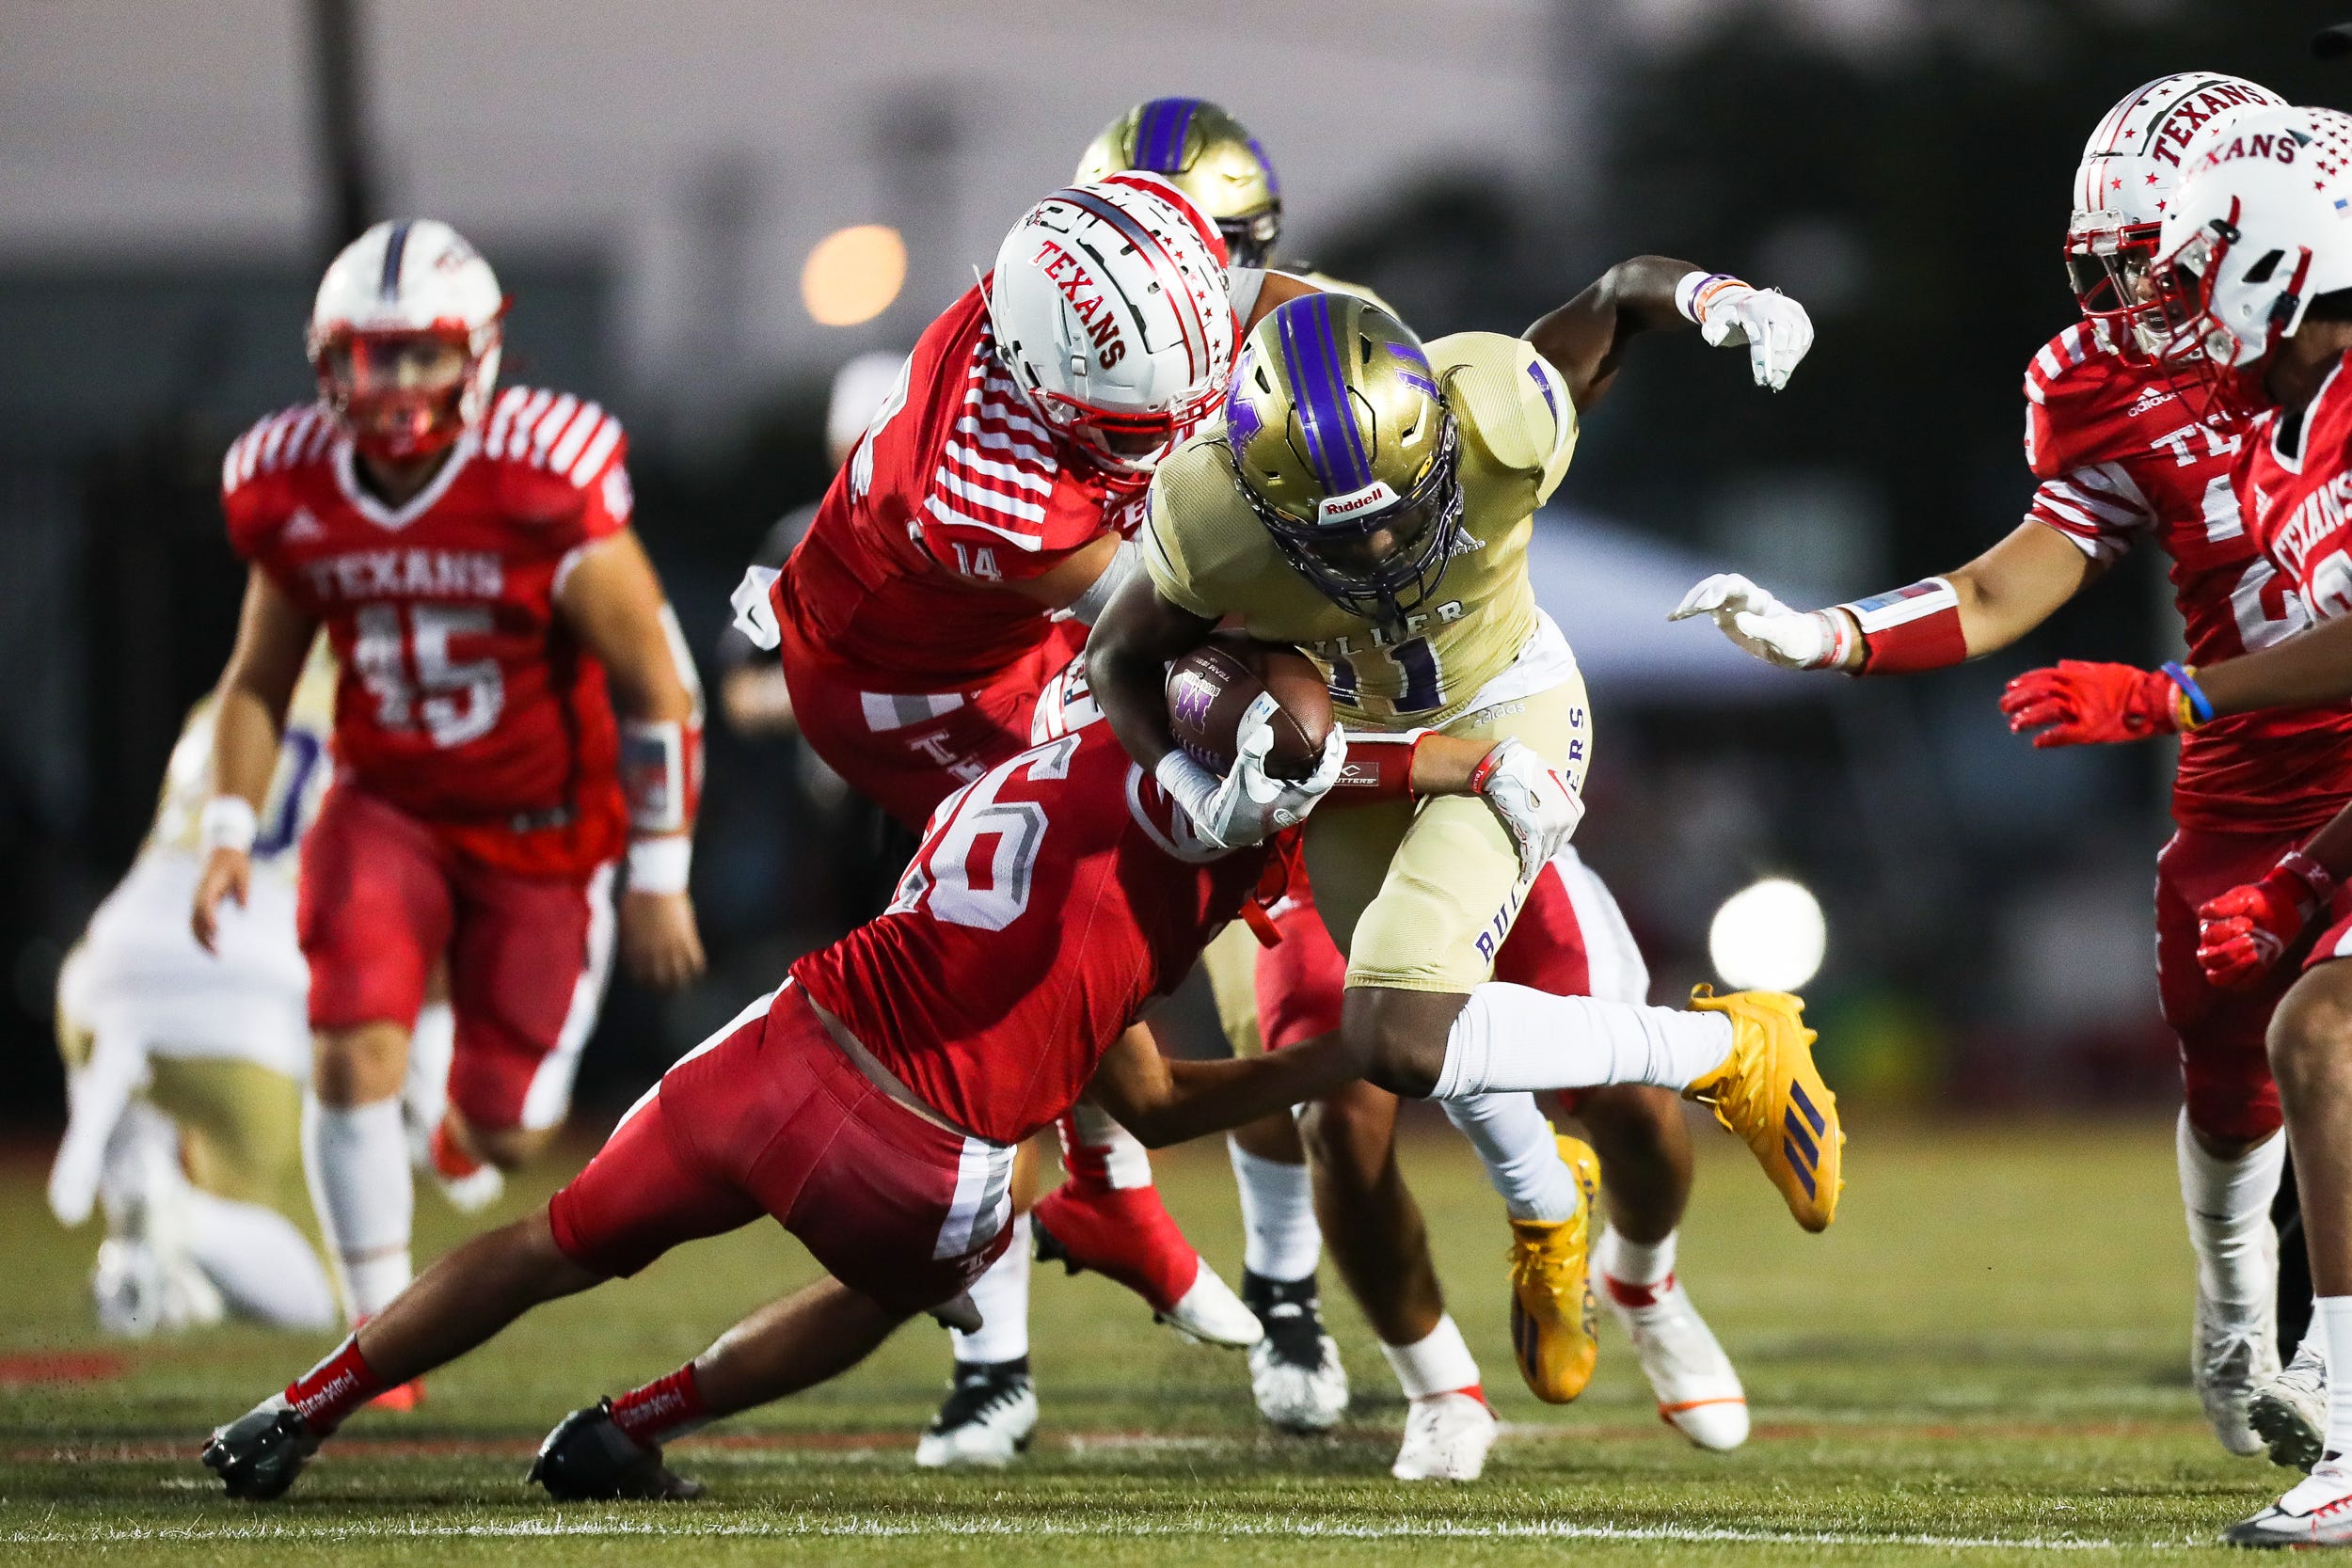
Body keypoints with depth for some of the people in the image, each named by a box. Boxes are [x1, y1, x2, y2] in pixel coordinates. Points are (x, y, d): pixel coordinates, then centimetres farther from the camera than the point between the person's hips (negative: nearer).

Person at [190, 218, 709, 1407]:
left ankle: (479, 1109, 41)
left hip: (542, 825, -2)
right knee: (354, 1053, -20)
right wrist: (229, 832, -5)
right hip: (387, 807, 2)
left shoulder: (545, 484, -23)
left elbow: (655, 687, -15)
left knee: (507, 1133, 0)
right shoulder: (292, 488, -9)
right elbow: (257, 678, 8)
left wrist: (658, 878, -13)